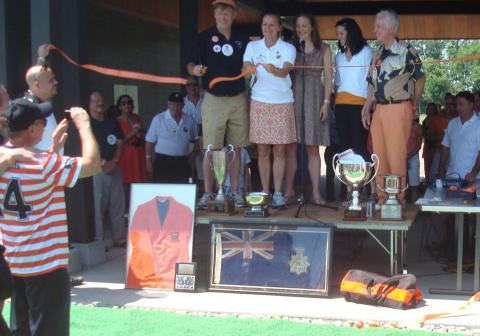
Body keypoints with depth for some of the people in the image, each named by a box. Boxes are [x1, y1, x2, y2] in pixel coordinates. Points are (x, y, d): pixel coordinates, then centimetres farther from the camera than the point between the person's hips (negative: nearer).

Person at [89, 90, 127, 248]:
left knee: (118, 205, 7)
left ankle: (120, 238, 14)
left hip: (114, 168, 6)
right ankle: (98, 241, -3)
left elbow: (120, 143, 11)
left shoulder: (113, 123, 16)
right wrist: (103, 163, -16)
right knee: (97, 206, -7)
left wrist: (114, 161, -6)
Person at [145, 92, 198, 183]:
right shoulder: (158, 119, -2)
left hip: (182, 163, 3)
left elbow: (195, 139, 18)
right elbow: (150, 141, 1)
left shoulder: (190, 120, 6)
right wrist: (149, 159, -1)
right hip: (163, 162, -3)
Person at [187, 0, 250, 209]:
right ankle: (208, 194, 0)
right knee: (211, 148, -5)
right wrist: (195, 70, -27)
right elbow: (191, 64, -6)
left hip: (237, 99, 3)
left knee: (236, 149, 7)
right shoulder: (204, 37, 1)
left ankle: (235, 192, 14)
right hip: (213, 99, -3)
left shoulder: (242, 40, 10)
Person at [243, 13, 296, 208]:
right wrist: (250, 70, -27)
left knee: (279, 151, 0)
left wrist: (274, 70, -37)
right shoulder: (253, 46, 8)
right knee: (263, 151, 2)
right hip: (259, 102, 1)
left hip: (282, 102, -1)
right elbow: (245, 69, -3)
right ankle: (265, 192, 10)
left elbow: (285, 71, -14)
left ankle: (278, 193, 4)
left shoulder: (288, 48, 3)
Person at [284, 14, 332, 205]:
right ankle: (288, 189, 4)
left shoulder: (323, 49, 8)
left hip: (314, 99, -1)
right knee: (291, 146, -2)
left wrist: (326, 103, -4)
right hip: (293, 99, 1)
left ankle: (316, 192, 1)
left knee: (313, 148, 1)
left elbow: (328, 77, 5)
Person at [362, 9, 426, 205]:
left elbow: (420, 78, 1)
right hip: (379, 109, 7)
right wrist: (366, 108, 10)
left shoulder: (406, 52, -8)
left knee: (396, 155, -5)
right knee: (379, 154, 8)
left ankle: (398, 197, 3)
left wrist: (414, 104, 7)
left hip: (398, 109, -7)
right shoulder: (377, 54, 13)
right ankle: (382, 196, 16)